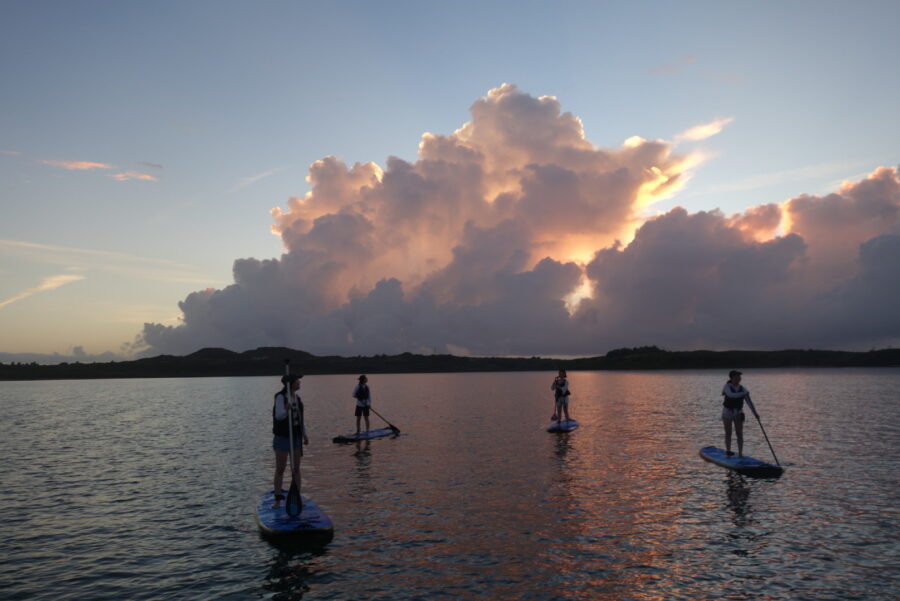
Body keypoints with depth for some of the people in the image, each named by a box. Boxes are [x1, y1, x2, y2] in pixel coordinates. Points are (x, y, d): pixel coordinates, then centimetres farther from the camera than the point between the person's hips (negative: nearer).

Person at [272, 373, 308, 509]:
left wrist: (304, 435, 13)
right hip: (282, 436, -6)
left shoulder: (297, 397, 8)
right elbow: (279, 416, -25)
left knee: (296, 469, 6)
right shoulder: (280, 397, -14)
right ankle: (278, 500, 5)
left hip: (295, 437, 6)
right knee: (280, 469, -2)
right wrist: (286, 409, -46)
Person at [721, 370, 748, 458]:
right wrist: (743, 393, -36)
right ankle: (728, 451, 12)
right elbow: (730, 395, -32)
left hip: (738, 413, 3)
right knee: (728, 433, 2)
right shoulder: (727, 387, -10)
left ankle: (740, 453, 2)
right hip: (727, 412, -3)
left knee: (739, 434, -1)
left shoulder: (742, 388, 1)